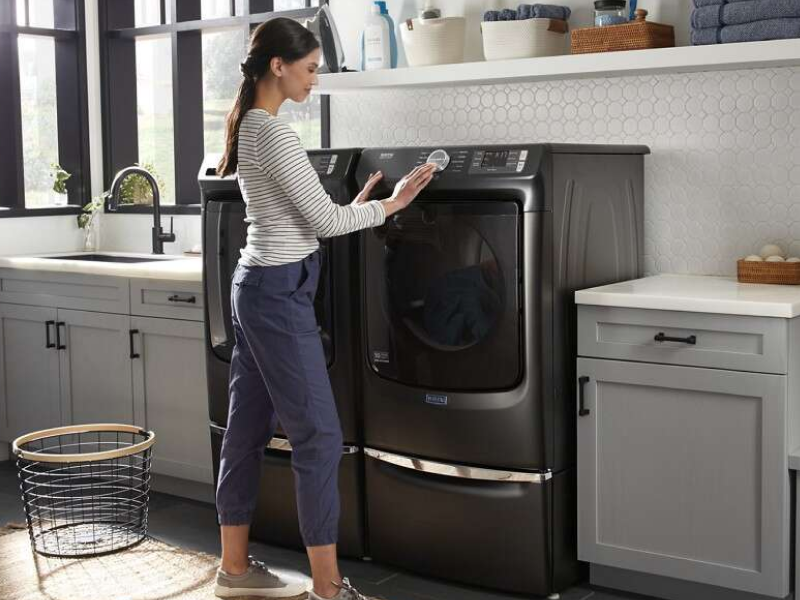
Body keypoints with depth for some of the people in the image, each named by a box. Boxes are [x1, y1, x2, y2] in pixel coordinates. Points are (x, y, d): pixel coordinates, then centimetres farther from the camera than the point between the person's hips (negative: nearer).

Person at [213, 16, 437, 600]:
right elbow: (323, 221, -16)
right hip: (279, 293, -10)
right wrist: (390, 204, -4)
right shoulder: (276, 135, -19)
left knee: (249, 426, 14)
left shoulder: (247, 127, 13)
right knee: (319, 435, -5)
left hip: (258, 285, 10)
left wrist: (354, 204, 14)